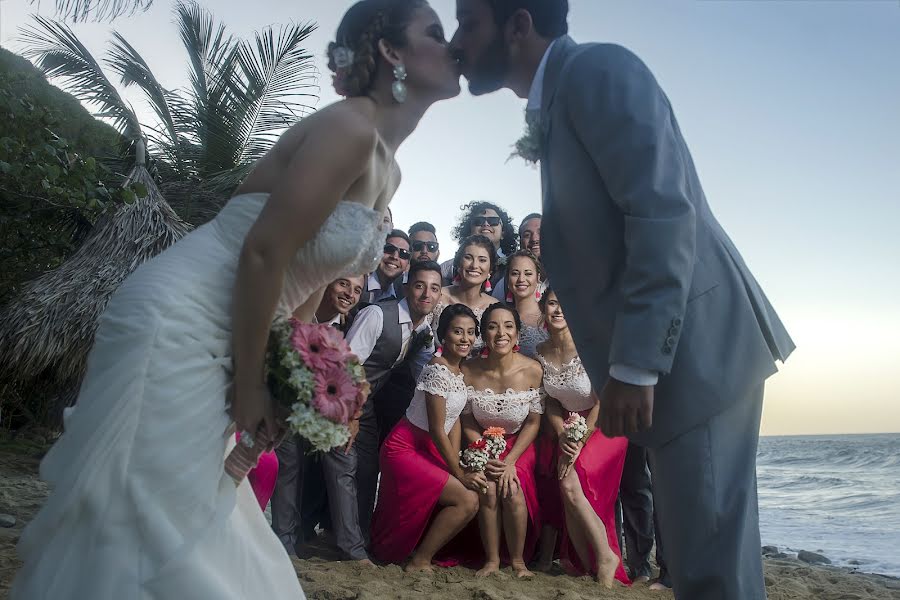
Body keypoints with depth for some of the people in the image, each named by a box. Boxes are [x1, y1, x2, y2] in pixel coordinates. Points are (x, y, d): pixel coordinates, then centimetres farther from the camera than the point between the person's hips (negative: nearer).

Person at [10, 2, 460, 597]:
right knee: (149, 527, 1)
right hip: (175, 324, -9)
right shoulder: (349, 125, -19)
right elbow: (263, 254, -23)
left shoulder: (388, 171, 10)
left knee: (196, 520, 18)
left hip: (224, 342, 9)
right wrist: (250, 386, -14)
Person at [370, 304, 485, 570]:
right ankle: (420, 561, 1)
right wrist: (459, 475, -15)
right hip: (406, 448, -9)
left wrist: (457, 466, -3)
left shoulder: (459, 369, 3)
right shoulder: (438, 371, -24)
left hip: (429, 448, 9)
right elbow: (437, 430, -21)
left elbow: (454, 420, 5)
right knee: (468, 501, -14)